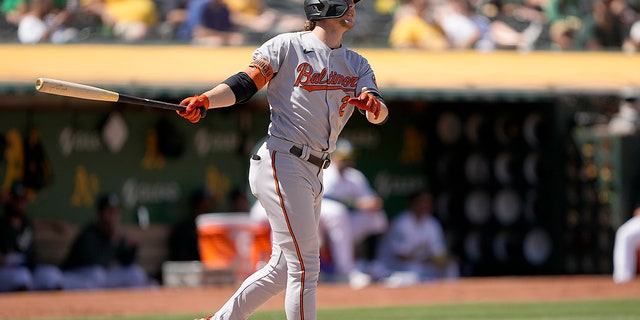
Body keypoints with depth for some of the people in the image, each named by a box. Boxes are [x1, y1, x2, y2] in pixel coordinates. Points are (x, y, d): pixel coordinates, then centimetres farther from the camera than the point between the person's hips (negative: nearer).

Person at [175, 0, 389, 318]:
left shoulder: (357, 64, 15)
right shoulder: (288, 46, -3)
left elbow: (379, 114, 1)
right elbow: (243, 85, -9)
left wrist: (372, 104, -23)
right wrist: (205, 100, -27)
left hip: (312, 175, 8)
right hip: (281, 164, -8)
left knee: (283, 269, 14)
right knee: (305, 268, -11)